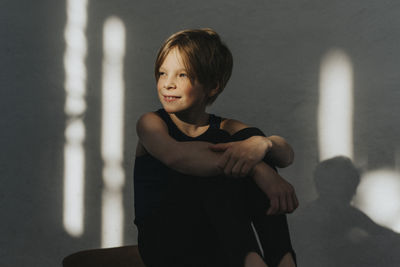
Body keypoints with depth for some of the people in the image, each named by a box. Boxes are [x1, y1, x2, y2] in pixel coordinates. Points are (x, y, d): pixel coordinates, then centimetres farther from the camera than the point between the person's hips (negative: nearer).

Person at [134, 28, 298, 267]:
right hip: (164, 243, -3)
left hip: (218, 244, 3)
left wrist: (261, 143, -34)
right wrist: (257, 169, -35)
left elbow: (287, 155, -9)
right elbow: (175, 156, -26)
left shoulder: (225, 129, 8)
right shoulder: (151, 123, 0)